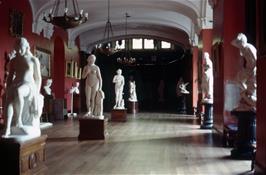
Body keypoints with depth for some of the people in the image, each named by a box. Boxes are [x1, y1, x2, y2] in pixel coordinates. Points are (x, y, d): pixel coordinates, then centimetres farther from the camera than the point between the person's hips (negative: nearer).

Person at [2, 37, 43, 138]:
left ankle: (18, 119, -32)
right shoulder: (13, 61, 15)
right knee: (9, 102, -31)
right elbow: (10, 77, 16)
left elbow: (38, 78, 5)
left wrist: (37, 93, -4)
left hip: (29, 86, -4)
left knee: (18, 91, -41)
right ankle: (7, 130, -35)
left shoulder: (34, 60, 5)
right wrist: (8, 90, 4)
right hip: (15, 86, 4)